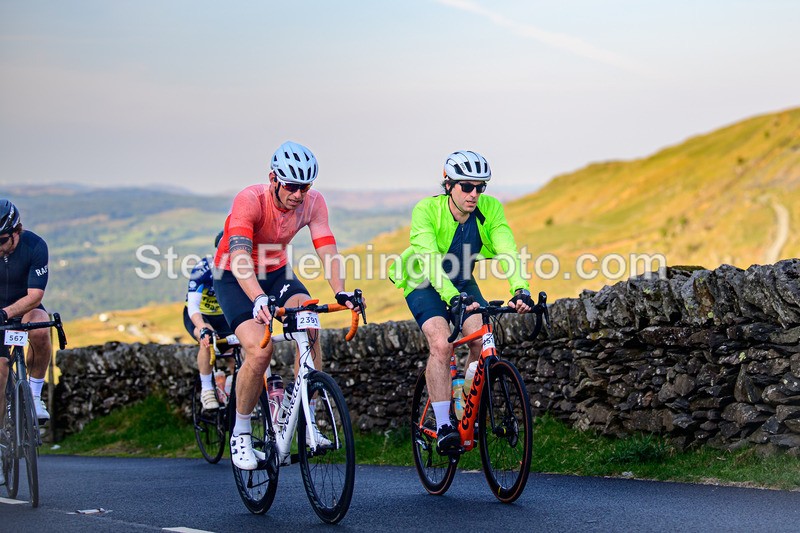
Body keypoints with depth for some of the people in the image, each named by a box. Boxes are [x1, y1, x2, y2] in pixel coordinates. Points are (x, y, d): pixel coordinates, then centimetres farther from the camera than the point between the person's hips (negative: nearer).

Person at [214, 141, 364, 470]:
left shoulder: (313, 202, -16)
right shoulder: (250, 200, -30)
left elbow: (328, 251, -21)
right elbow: (239, 257, -41)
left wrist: (341, 293, -40)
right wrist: (260, 300, -57)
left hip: (276, 272, 4)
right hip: (234, 279, -4)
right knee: (259, 351, -25)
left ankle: (308, 421, -17)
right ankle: (241, 433, -4)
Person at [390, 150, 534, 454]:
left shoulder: (490, 209, -21)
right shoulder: (426, 210, -29)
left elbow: (508, 252, -31)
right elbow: (430, 261, -40)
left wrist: (520, 290, -49)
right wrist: (452, 297, -55)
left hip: (463, 284, 4)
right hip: (424, 284, -3)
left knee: (482, 342, -18)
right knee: (441, 344, -27)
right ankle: (443, 427, -21)